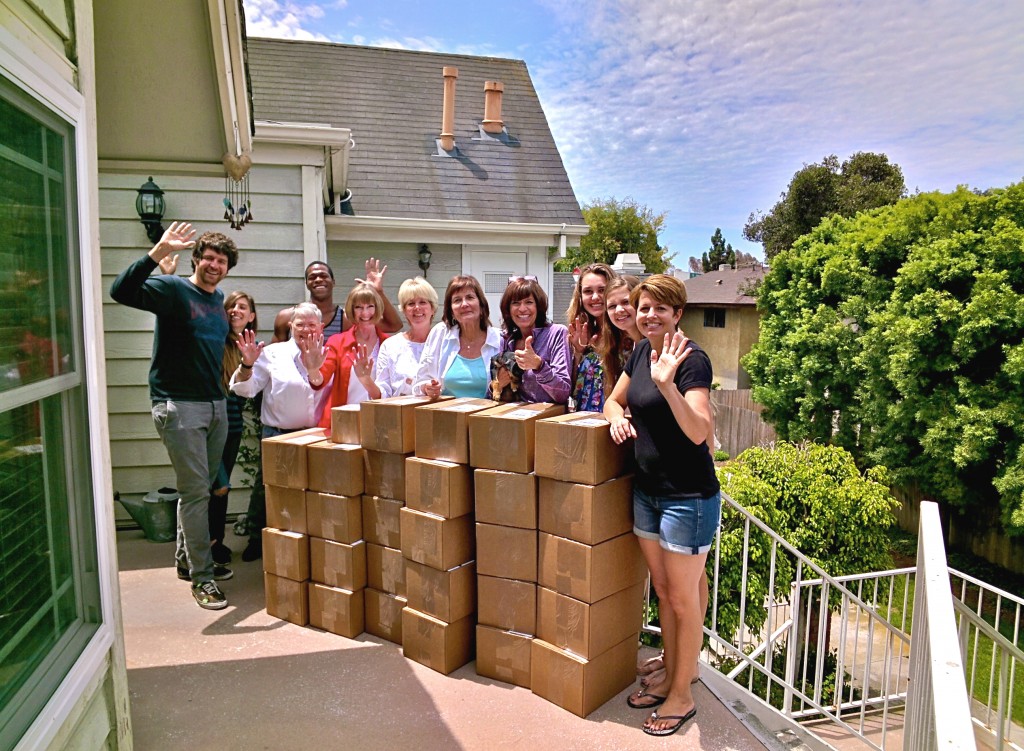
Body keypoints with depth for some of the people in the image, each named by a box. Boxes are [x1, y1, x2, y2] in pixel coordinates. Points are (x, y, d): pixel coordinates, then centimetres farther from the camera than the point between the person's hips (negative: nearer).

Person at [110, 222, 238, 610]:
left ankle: (187, 558, 33)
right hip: (179, 406, -7)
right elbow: (121, 292, -25)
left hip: (215, 405, 7)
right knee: (196, 492, -6)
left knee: (200, 489, 16)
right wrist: (157, 254, -32)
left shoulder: (219, 300, 14)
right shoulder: (172, 288, -7)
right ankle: (201, 576, 4)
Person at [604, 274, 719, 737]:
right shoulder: (641, 352, 5)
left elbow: (699, 432, -29)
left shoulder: (693, 360, -18)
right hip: (647, 490, 8)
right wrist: (617, 416, -6)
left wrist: (667, 384, -41)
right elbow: (614, 400, 16)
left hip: (688, 497, -7)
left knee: (684, 599, 8)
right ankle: (670, 676, 38)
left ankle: (682, 697, 26)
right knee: (663, 591, 20)